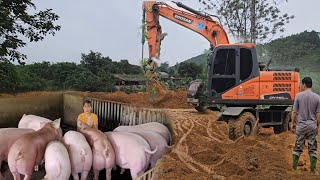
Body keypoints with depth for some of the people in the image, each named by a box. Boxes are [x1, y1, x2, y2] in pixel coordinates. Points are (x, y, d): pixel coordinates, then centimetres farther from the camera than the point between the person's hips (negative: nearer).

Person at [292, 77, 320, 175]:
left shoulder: (299, 96, -8)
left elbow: (294, 112, -5)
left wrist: (293, 123, 7)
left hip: (300, 125, 0)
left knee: (298, 147, 10)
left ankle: (294, 168, 17)